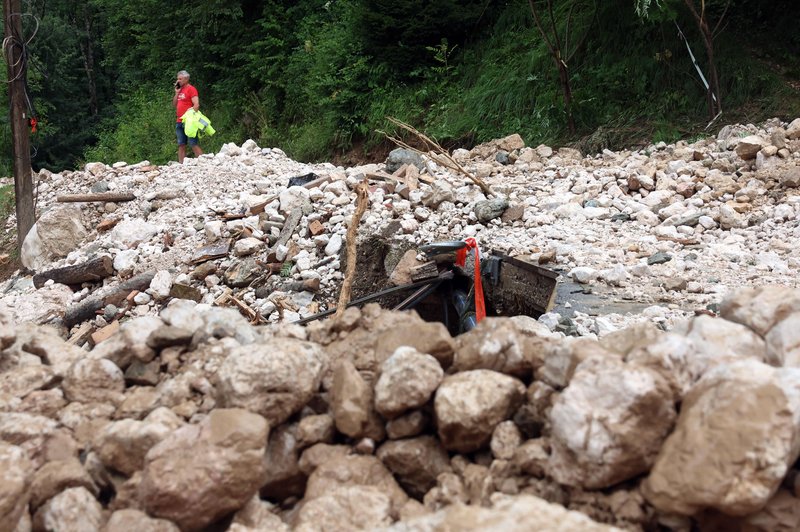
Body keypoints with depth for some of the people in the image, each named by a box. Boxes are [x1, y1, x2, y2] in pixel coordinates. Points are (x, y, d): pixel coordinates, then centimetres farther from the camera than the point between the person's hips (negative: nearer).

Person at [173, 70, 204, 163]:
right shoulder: (180, 90, 19)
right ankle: (181, 164, 7)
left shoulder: (191, 89, -6)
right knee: (181, 145, 6)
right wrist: (177, 93, 9)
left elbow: (196, 105, -14)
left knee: (193, 144, -12)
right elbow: (174, 104, 20)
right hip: (180, 122, 8)